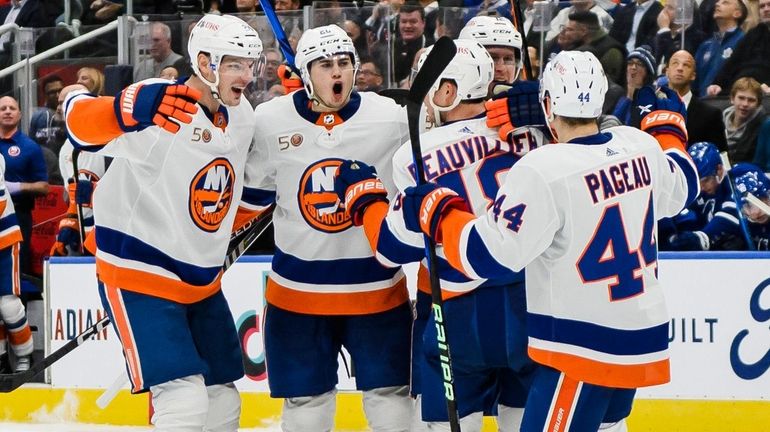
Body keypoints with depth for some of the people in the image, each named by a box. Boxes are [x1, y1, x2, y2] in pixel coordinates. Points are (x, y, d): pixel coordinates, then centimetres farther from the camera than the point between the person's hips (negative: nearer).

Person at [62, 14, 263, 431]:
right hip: (139, 278, -9)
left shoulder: (242, 116, 5)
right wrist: (134, 110, -54)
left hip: (202, 283, 9)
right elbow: (80, 122, -37)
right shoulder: (157, 104, -21)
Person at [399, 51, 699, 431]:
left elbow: (488, 254, -20)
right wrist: (667, 122, 41)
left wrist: (437, 212, -4)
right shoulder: (641, 147, 1)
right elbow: (681, 188, 24)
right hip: (641, 337, 8)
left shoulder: (544, 171, -20)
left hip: (583, 350, -8)